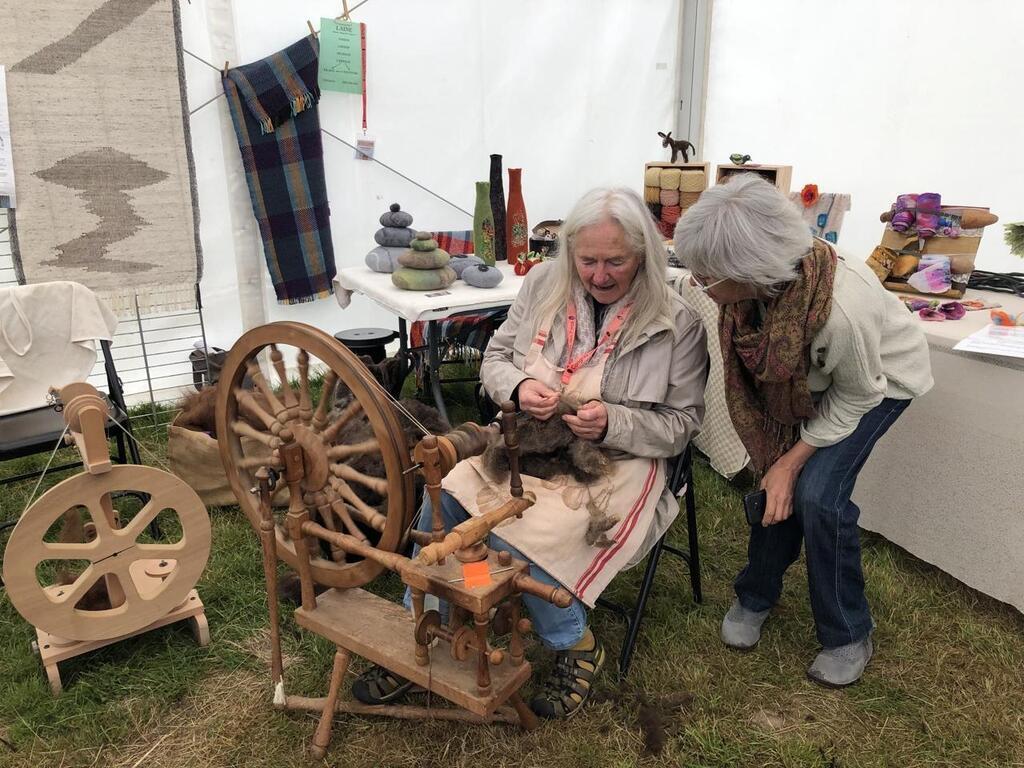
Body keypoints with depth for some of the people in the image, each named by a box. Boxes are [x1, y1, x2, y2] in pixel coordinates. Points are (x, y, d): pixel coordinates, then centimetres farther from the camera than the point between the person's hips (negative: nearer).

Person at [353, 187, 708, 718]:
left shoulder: (675, 323, -8)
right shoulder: (544, 285, 2)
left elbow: (680, 423, -4)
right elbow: (494, 359, 10)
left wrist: (611, 424, -21)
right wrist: (518, 388, -14)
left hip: (615, 462, -4)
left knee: (518, 534, -28)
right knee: (442, 499, -21)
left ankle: (576, 646, 1)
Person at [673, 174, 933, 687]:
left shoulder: (840, 309, -43)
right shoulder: (757, 280, -29)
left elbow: (856, 398, -23)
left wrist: (791, 461, -19)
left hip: (879, 379, -5)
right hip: (807, 374, 5)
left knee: (817, 494, -15)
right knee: (773, 482, -3)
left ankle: (848, 636, 8)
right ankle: (756, 596, 23)